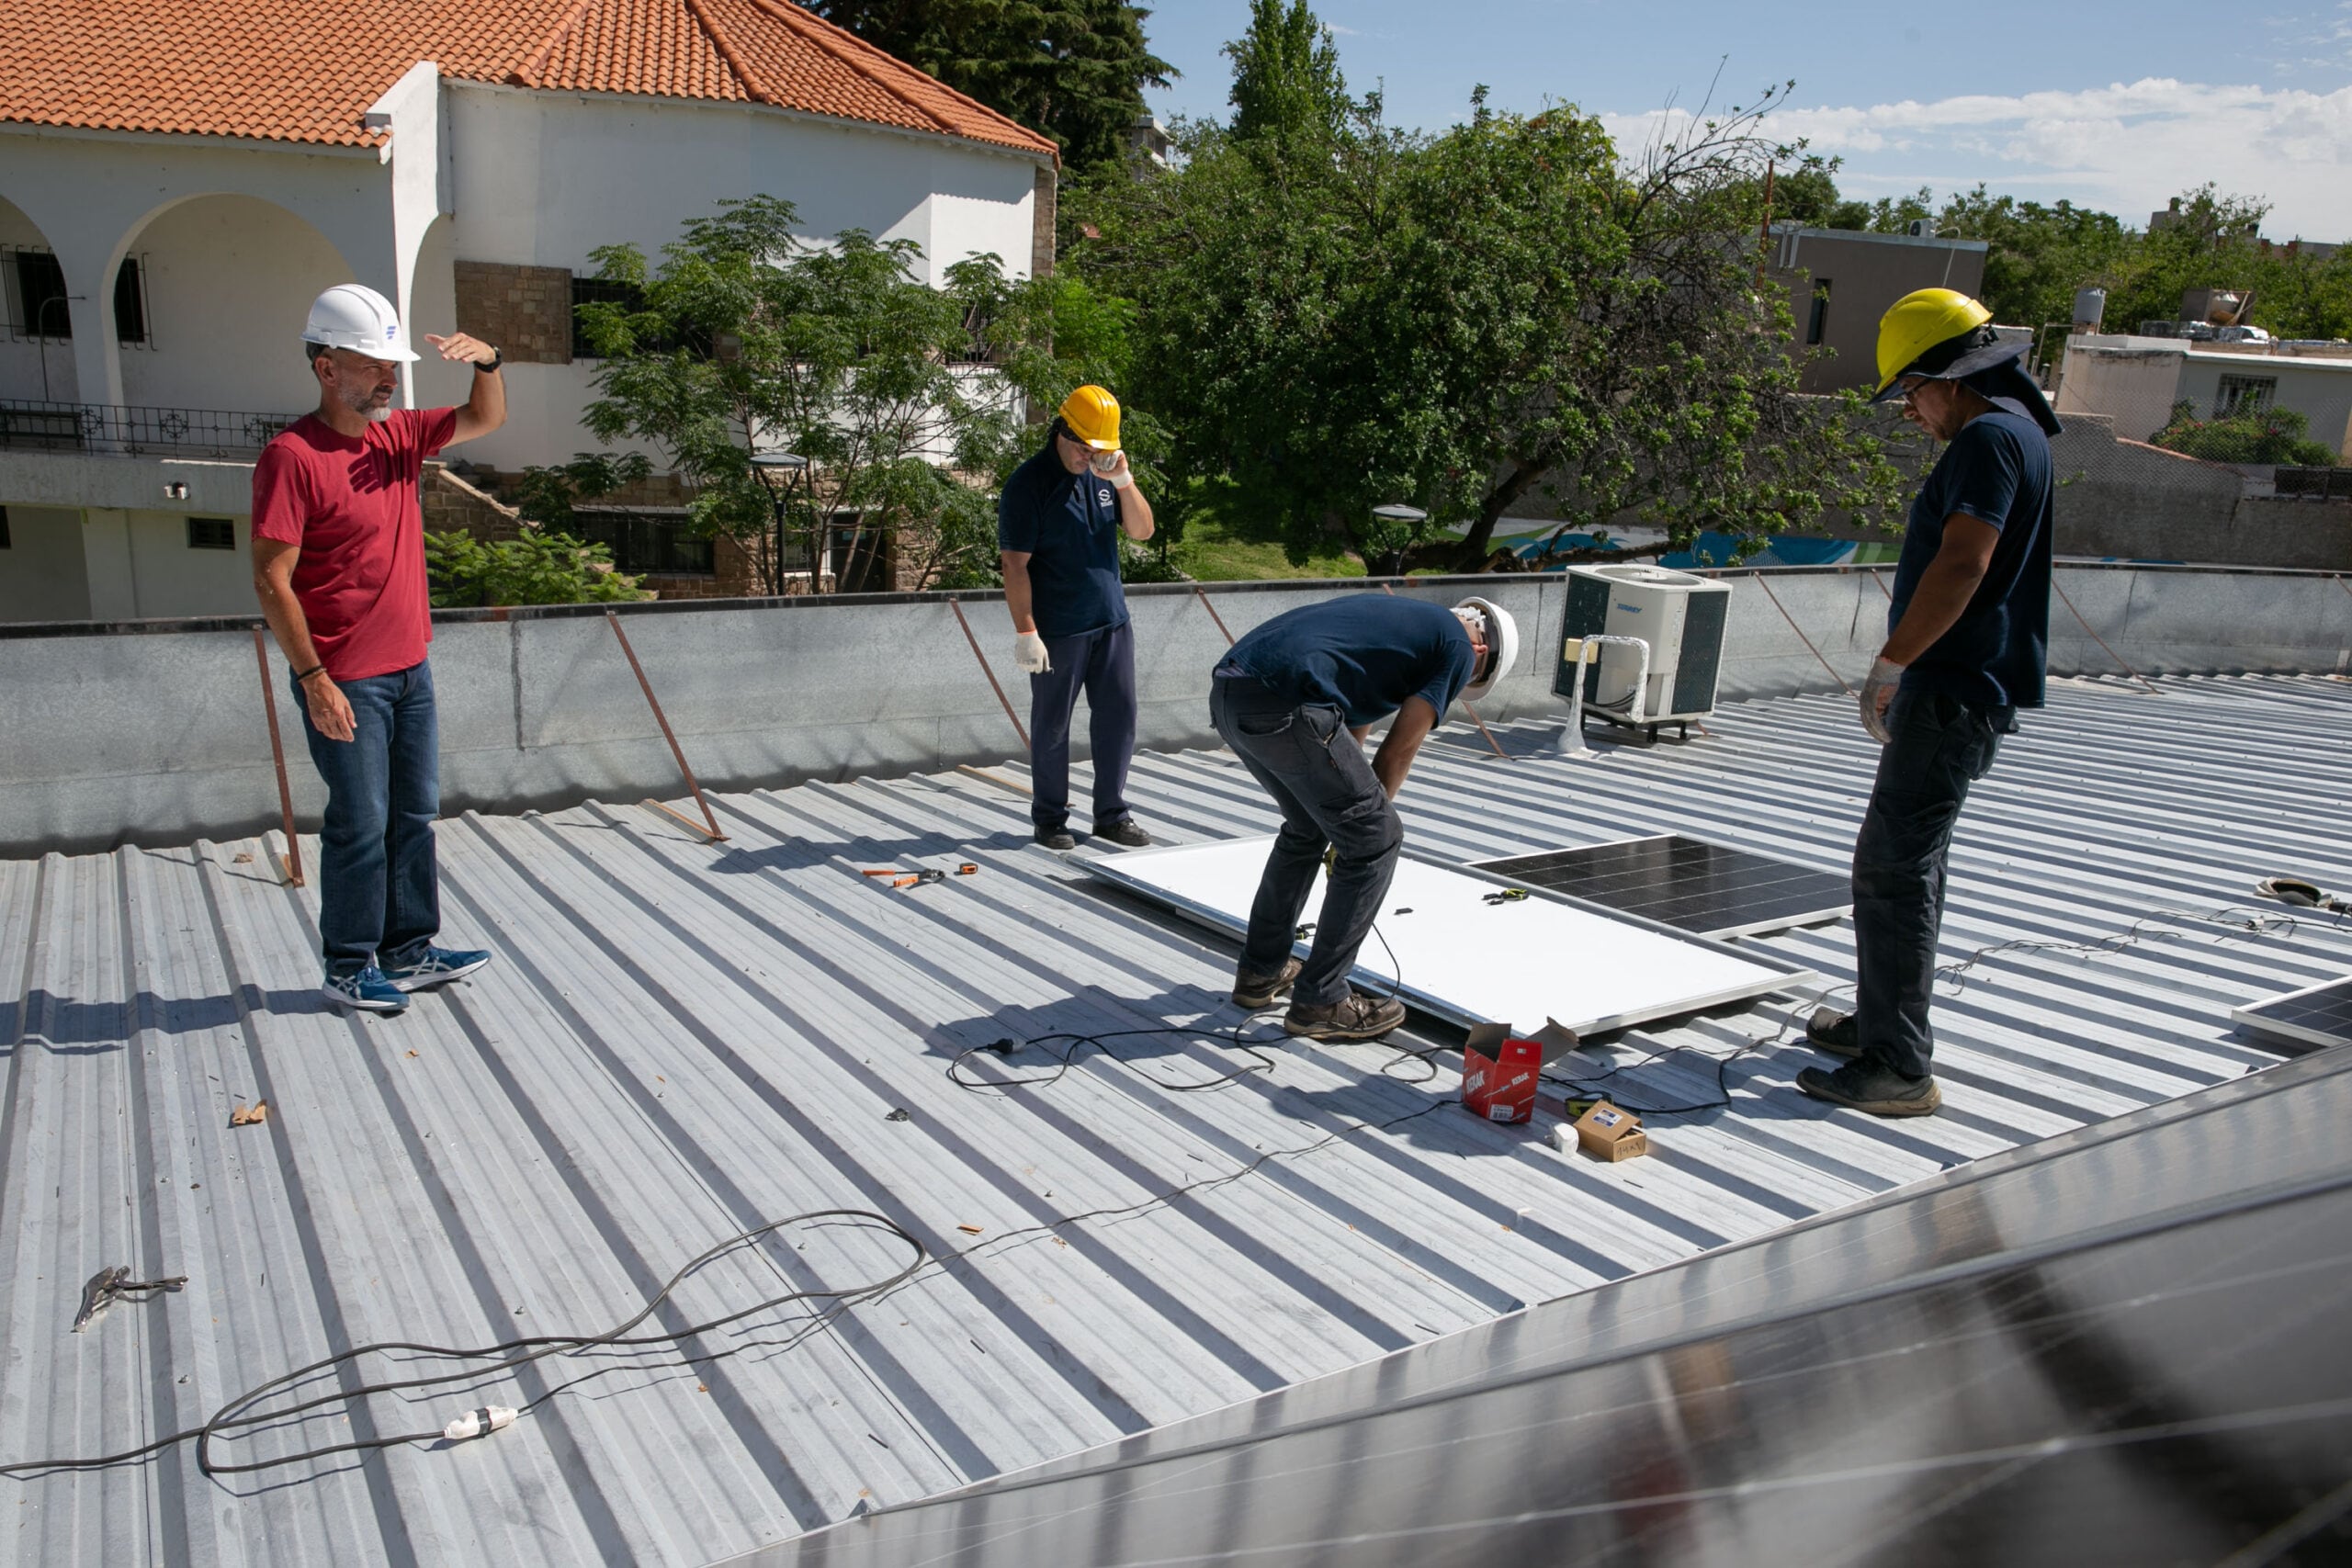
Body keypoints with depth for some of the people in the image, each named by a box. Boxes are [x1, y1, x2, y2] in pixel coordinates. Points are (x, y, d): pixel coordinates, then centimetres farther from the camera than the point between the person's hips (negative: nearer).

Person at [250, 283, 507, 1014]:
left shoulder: (400, 433, 8)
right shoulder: (293, 455, -15)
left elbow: (485, 419, 17)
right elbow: (271, 579, -17)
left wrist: (487, 362, -6)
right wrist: (313, 679, -19)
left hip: (410, 670, 8)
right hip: (346, 680, -8)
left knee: (414, 817, 13)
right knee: (361, 826, 1)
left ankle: (408, 952, 25)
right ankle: (349, 968, 15)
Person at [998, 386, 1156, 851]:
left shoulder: (1103, 475, 9)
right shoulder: (1029, 483, -10)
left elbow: (1142, 531, 6)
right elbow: (1015, 563, -13)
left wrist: (1123, 481, -10)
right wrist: (1025, 632, -17)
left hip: (1112, 620, 6)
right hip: (1058, 631, -6)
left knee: (1118, 718, 8)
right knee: (1052, 725, 4)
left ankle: (1112, 813, 20)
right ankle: (1049, 819, 17)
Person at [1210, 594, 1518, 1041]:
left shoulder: (1397, 617, 34)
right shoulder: (1459, 648, 10)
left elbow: (1352, 728, 37)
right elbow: (1401, 748, 8)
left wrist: (1351, 817, 41)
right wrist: (1370, 812, 23)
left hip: (1227, 692, 9)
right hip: (1282, 706, -9)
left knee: (1307, 827, 28)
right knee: (1377, 840, 6)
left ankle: (1261, 972, 36)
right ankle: (1320, 1001, 12)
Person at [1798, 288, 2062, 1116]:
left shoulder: (1989, 435, -15)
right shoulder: (2015, 431, 19)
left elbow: (1962, 565, -26)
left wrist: (1890, 664, -20)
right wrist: (1906, 674, 21)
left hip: (1956, 694, -11)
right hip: (1959, 688, 11)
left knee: (1894, 867, -10)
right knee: (1906, 861, 19)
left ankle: (1898, 1068, -6)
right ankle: (1880, 1022, 32)